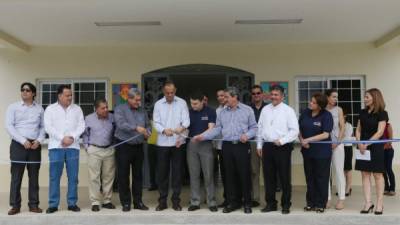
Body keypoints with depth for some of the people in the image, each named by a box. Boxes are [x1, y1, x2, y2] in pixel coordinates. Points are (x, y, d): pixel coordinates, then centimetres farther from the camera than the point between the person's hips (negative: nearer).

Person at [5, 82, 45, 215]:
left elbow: (43, 127, 11)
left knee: (34, 176, 5)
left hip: (35, 146, 2)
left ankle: (33, 204, 11)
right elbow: (9, 126, -4)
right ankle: (15, 205, 7)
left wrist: (39, 140, -7)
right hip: (18, 145, -2)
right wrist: (23, 141, -13)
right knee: (16, 176, 0)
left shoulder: (39, 109, 10)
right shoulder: (13, 107, 4)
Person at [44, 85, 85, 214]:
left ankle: (72, 203, 11)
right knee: (54, 177, 1)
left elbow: (81, 126, 4)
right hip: (56, 146, -1)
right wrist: (62, 138, -13)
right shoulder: (50, 109, 6)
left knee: (73, 177, 3)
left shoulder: (77, 109, 11)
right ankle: (53, 204, 9)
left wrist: (72, 137, -11)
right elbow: (48, 127, -4)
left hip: (73, 147, 2)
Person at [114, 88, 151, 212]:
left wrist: (147, 132, -8)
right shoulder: (120, 109, -4)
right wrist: (136, 128, -31)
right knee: (123, 175, 2)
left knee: (138, 175, 9)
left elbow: (148, 125, 15)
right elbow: (121, 124, -20)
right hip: (124, 147, -4)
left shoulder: (142, 111, 11)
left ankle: (138, 202, 19)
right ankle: (125, 203, 12)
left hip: (138, 147, 4)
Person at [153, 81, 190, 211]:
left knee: (177, 172, 4)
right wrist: (164, 130, -21)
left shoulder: (182, 103, 2)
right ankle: (162, 201, 17)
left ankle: (176, 201, 15)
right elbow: (156, 123, -1)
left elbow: (186, 119, -7)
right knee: (162, 172, 6)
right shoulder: (158, 104, 5)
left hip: (178, 142, -1)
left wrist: (182, 127, -30)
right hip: (162, 143, 1)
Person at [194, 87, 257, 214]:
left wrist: (247, 135, -17)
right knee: (230, 175, 8)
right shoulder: (222, 112, 12)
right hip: (227, 146, 4)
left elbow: (254, 127, 2)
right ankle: (233, 202, 19)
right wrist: (203, 136, -3)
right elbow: (217, 129, 8)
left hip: (242, 146, -3)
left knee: (244, 174, 0)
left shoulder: (247, 110, 2)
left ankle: (247, 203, 13)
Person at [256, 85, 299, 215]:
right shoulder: (265, 110, 10)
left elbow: (294, 130, -7)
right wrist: (259, 145, 11)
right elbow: (260, 128, 14)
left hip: (282, 147, -4)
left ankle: (286, 205, 17)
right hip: (267, 146, 4)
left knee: (285, 177, 3)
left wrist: (282, 141, -14)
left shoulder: (288, 110, -3)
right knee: (268, 177, 10)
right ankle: (270, 204, 22)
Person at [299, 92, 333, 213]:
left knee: (321, 178, 6)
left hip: (322, 152, -4)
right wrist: (301, 140, -10)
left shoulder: (326, 115, -12)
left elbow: (325, 134, -17)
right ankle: (311, 203, 23)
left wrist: (308, 140, -19)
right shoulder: (305, 113, 1)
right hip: (307, 150, 5)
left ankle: (320, 204, 18)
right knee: (310, 177, 12)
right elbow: (298, 129, 8)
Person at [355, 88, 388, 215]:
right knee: (365, 174, 3)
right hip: (363, 147, 5)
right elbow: (358, 130, 10)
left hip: (375, 147, -5)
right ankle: (368, 203, 8)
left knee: (377, 175, 2)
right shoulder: (363, 112, 10)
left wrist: (367, 143, -18)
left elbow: (380, 132, -13)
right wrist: (359, 143, -6)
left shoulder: (382, 113, -6)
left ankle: (379, 203, 12)